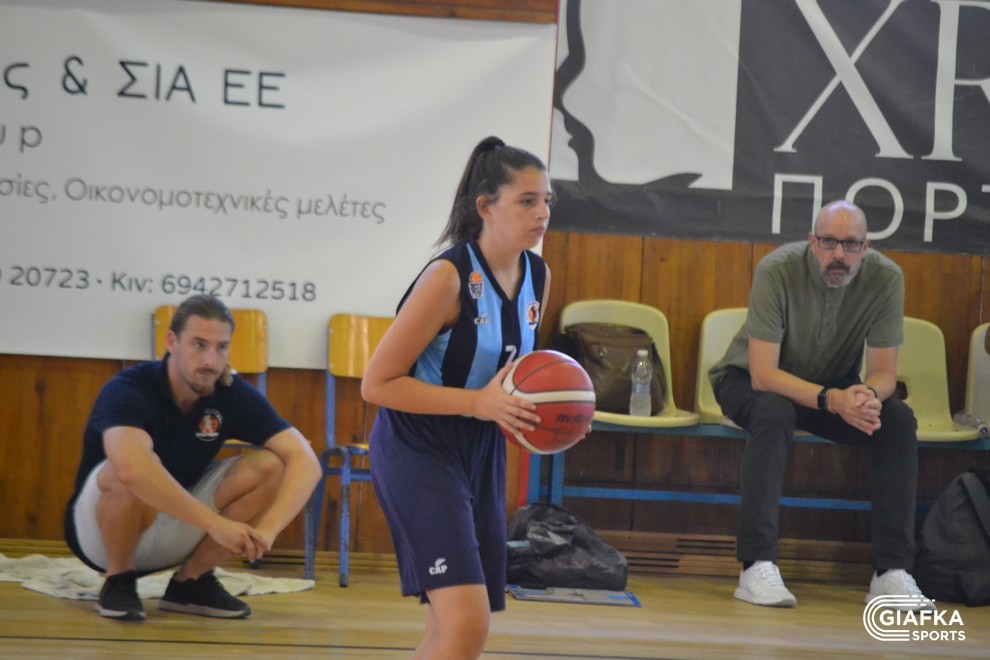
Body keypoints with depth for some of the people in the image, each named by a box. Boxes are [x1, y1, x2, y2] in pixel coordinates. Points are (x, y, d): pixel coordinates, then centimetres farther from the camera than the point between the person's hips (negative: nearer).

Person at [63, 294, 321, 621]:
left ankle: (190, 582, -1)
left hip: (178, 527, 5)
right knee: (133, 473, -38)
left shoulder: (235, 395, -10)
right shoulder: (128, 390, -25)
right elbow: (132, 468, -45)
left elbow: (306, 461, -18)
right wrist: (216, 524, -47)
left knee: (269, 466, -15)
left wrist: (268, 528, -34)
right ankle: (118, 580, -11)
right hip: (99, 531, -5)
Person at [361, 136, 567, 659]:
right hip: (417, 452, -8)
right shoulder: (448, 277, -19)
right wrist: (478, 403, -24)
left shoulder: (538, 277, 3)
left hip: (481, 453, 8)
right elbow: (377, 383, -18)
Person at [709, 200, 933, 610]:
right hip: (750, 381, -3)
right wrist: (831, 400, -47)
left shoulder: (886, 279, -19)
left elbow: (884, 373, -15)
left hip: (835, 388, 3)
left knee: (899, 420, -23)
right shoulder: (778, 270, -29)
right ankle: (757, 567, -38)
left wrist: (868, 395, -40)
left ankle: (892, 571, -21)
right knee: (774, 414, -37)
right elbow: (763, 374, -32)